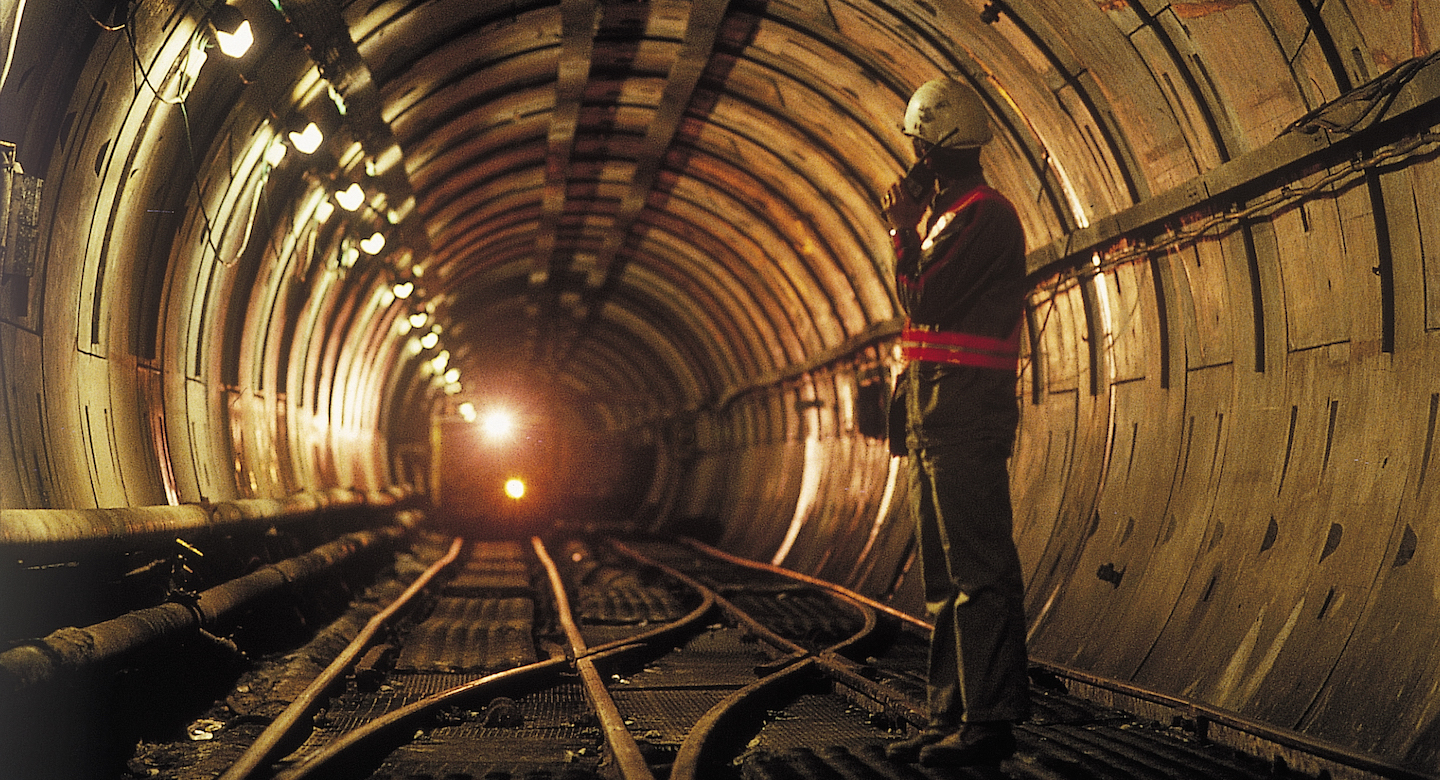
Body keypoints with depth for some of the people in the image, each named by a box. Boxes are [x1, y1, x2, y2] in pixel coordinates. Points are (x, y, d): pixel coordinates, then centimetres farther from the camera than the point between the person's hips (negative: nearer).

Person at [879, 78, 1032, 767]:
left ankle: (990, 719, -7)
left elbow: (923, 302, -16)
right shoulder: (955, 213, 22)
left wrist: (903, 228, -6)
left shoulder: (983, 213, -9)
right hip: (934, 410, 11)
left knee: (977, 568, -10)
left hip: (965, 405, -11)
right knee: (944, 573, 11)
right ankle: (951, 712, 16)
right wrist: (912, 226, 18)